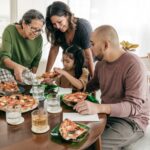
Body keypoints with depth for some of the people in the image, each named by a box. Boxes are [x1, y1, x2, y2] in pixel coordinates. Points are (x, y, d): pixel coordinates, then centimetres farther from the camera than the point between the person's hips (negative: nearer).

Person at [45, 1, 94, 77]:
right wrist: (47, 73, -10)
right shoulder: (57, 30, -16)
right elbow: (54, 49, -9)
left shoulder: (83, 27, -30)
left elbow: (88, 56, -28)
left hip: (87, 65, -4)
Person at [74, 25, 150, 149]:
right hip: (106, 114, 7)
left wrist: (98, 108, -41)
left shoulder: (133, 65, -22)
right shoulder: (101, 63, 4)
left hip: (131, 120, -7)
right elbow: (92, 85, 19)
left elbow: (134, 106, -28)